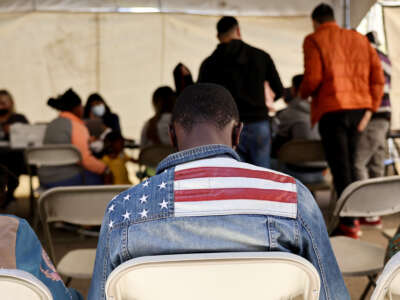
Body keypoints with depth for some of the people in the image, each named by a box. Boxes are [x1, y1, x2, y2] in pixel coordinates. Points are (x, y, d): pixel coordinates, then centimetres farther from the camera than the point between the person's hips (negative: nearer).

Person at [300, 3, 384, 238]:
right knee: (349, 163, 19)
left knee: (340, 167, -2)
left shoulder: (314, 40, 0)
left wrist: (303, 93, 8)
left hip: (331, 109, -6)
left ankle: (350, 224, 0)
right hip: (358, 108, 6)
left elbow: (313, 78, -12)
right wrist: (370, 109, 9)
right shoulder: (360, 39, 16)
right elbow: (378, 77, 8)